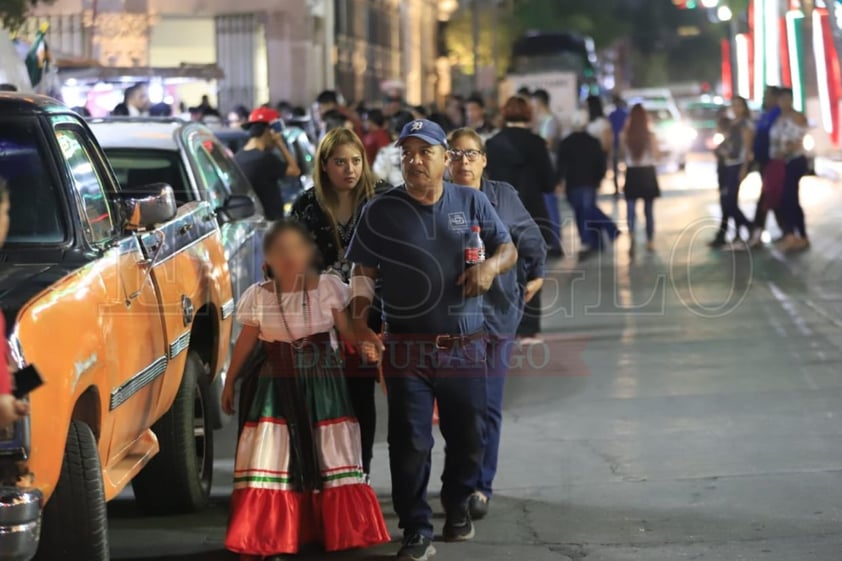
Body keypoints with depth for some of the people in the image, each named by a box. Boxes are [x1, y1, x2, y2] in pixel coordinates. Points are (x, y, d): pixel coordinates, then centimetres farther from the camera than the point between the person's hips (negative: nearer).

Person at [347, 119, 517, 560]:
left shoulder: (471, 202, 5)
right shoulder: (381, 212, 1)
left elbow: (509, 247, 12)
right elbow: (363, 272, 4)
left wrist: (492, 264, -10)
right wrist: (359, 318, -10)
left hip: (465, 346, 2)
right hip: (407, 348, -2)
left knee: (467, 436, 12)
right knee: (410, 442, -5)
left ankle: (457, 505, 36)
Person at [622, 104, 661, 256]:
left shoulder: (626, 135, -10)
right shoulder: (650, 135, -10)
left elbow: (623, 153, 1)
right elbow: (656, 156, -4)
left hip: (632, 174, 0)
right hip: (647, 174, 0)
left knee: (631, 209, 0)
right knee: (649, 210, 13)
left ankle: (631, 237, -24)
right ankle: (650, 242, 20)